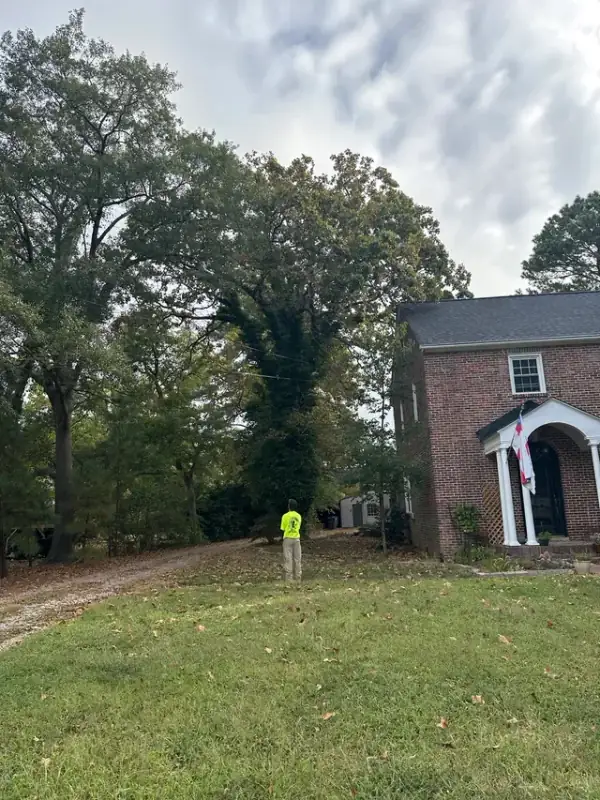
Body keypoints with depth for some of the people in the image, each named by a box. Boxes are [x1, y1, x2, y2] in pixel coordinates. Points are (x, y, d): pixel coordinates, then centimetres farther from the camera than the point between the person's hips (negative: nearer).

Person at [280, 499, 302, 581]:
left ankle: (289, 578, -4)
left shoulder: (285, 516, -7)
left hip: (288, 538, -3)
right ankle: (298, 577, 9)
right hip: (296, 538, 3)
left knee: (288, 559, -1)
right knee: (297, 559, 8)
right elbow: (298, 527, 13)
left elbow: (283, 528, -4)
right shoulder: (299, 516, 6)